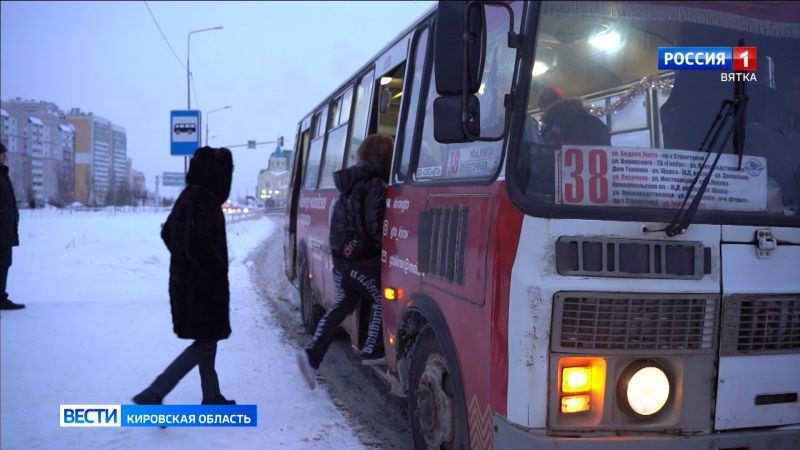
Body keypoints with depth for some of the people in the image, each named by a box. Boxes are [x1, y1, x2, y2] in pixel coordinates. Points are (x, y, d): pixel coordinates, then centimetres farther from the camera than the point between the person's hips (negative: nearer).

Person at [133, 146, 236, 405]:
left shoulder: (189, 196, 9)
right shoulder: (205, 202, -20)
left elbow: (167, 233, 19)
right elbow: (199, 245, -28)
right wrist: (216, 270, -14)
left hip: (185, 281, 10)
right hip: (202, 286, -10)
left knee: (206, 340, 19)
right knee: (205, 343, -1)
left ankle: (212, 397, 29)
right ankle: (153, 395, -4)